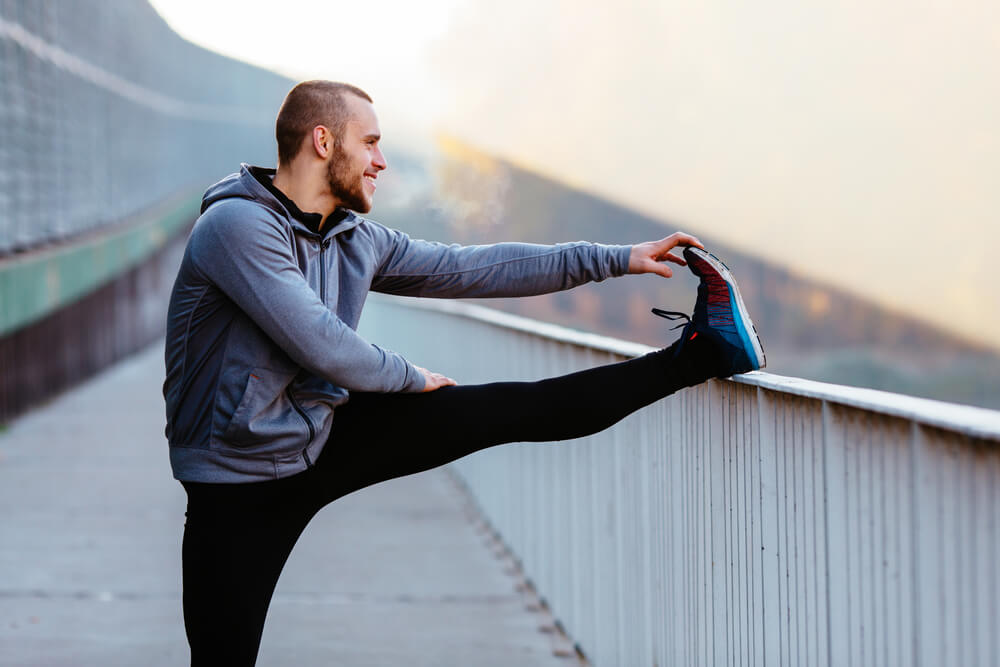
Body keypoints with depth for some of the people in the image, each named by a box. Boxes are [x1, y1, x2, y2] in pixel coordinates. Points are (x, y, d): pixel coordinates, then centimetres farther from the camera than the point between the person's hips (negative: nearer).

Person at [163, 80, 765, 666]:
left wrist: (615, 259, 8)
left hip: (326, 433, 7)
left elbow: (471, 269, 8)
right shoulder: (237, 225, -21)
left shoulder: (355, 239, 4)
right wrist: (410, 378, -6)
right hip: (241, 483, -6)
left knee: (503, 410, 3)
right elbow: (321, 346, -25)